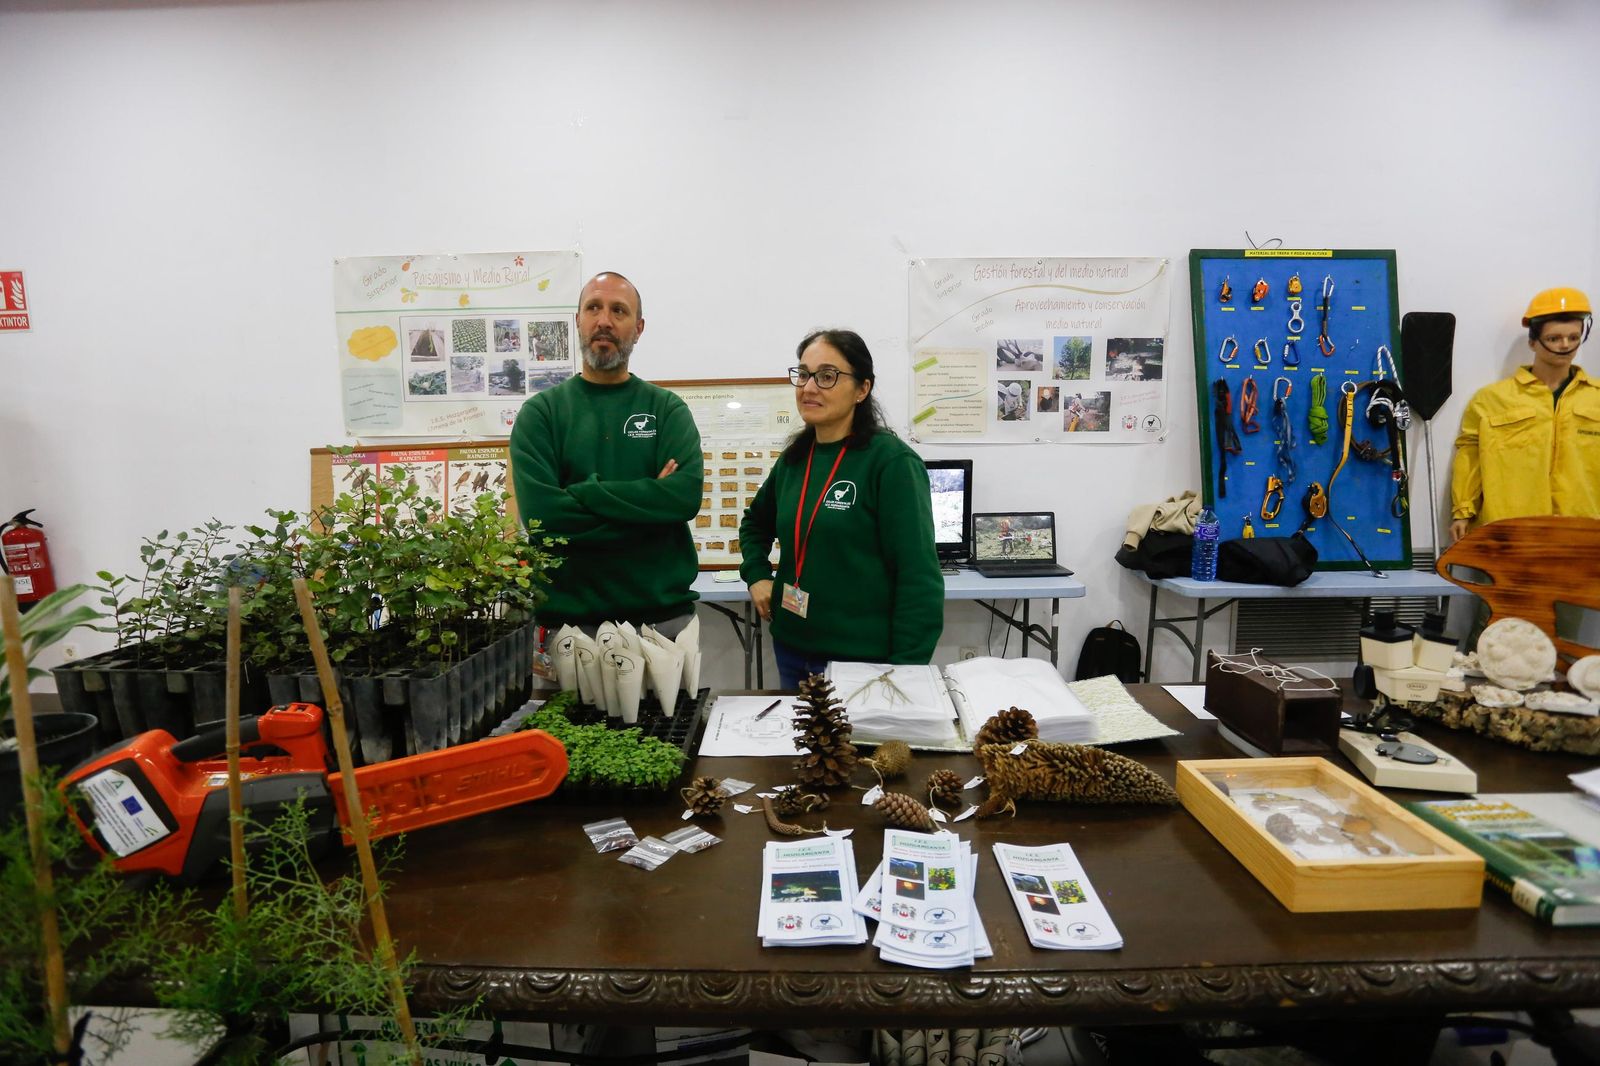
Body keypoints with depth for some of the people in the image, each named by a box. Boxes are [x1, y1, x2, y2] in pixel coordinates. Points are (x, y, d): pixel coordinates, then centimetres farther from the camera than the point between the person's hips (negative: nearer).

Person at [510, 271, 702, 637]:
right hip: (570, 617, -1)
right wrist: (650, 506, -14)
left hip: (664, 614, 1)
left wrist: (584, 492, -16)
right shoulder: (540, 411, 1)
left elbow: (687, 494, -14)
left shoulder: (667, 408, 3)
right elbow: (540, 512, -14)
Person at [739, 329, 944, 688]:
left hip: (862, 658, -6)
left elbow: (919, 578, -16)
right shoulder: (794, 459, 5)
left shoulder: (892, 462, -13)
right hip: (792, 649, 6)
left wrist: (906, 672, -19)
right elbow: (756, 523, 24)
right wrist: (756, 575, 8)